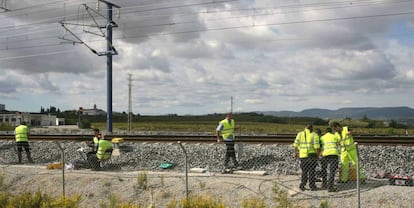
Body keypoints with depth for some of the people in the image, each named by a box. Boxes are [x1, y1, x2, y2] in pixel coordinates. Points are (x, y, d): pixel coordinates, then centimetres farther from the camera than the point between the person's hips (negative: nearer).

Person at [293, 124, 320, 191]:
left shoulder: (300, 134, 6)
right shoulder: (314, 135, -1)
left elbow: (296, 144, 2)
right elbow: (317, 146, -10)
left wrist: (295, 152, 11)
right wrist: (317, 154, -3)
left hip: (302, 155, 2)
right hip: (312, 155, -2)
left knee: (304, 171, 13)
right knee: (312, 171, 5)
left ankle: (302, 185, 3)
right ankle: (312, 186, 6)